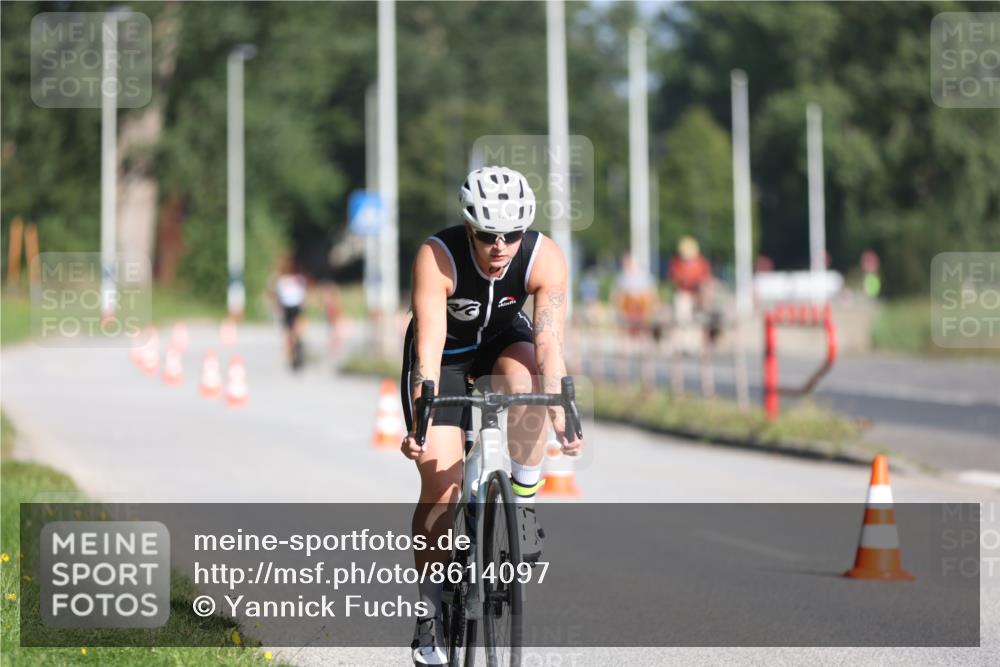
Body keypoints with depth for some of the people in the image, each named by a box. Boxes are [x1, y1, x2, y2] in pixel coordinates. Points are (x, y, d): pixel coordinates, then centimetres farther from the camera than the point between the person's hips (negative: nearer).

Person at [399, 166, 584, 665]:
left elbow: (549, 345, -34)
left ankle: (525, 504, -16)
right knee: (440, 476, -12)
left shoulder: (545, 259, -29)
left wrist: (563, 418, -46)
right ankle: (429, 615, 0)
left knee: (526, 378, -35)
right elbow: (429, 349, -39)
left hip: (502, 339, 2)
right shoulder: (437, 258, -34)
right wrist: (421, 422, -49)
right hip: (445, 350, -2)